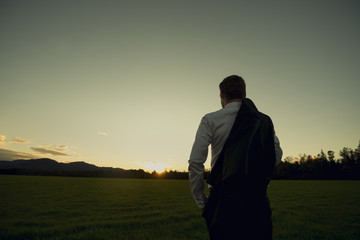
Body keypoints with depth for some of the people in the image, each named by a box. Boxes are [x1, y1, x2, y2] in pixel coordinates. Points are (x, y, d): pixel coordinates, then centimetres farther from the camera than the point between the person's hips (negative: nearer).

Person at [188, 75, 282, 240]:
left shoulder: (210, 120, -4)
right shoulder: (265, 120, 6)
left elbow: (195, 162, -8)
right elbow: (277, 157, 11)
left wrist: (201, 201, 2)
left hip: (223, 199, -2)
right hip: (258, 200, 3)